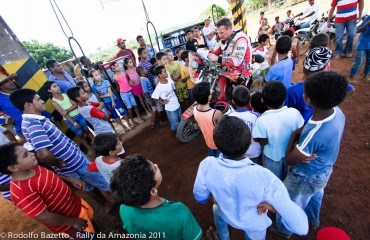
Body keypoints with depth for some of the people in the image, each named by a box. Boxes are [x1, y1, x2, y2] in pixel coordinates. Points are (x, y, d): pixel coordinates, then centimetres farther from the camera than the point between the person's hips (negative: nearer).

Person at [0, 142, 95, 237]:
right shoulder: (22, 191, -34)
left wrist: (70, 179, -3)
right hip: (67, 224, -7)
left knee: (91, 216, 30)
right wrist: (74, 222, -18)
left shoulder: (33, 168, -10)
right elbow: (44, 217, -29)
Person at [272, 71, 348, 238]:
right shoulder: (337, 111, -19)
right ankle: (313, 221, 67)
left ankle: (283, 229, 51)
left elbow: (290, 160, -28)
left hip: (306, 178, -7)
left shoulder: (314, 133, -43)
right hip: (324, 170, 8)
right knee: (315, 195, 36)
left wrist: (293, 135, -21)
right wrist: (301, 131, -17)